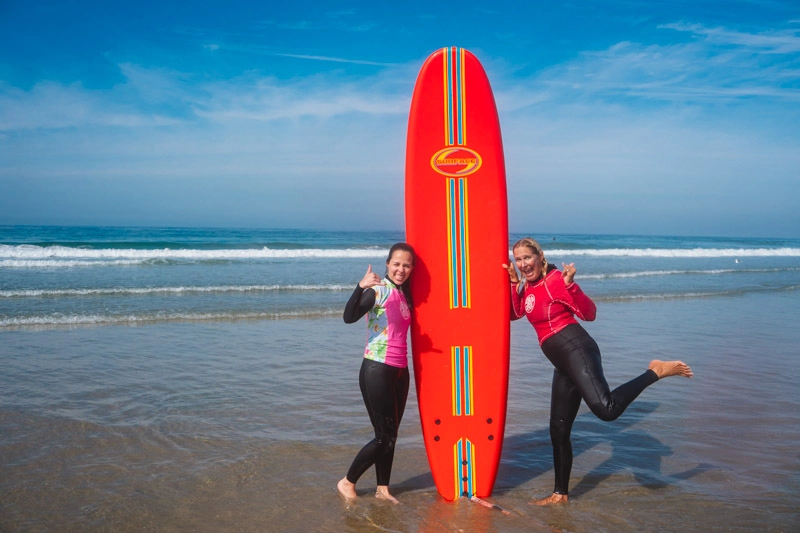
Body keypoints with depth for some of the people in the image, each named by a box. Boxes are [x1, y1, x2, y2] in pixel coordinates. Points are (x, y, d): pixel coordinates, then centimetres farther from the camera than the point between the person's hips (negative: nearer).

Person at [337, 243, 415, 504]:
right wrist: (360, 287, -44)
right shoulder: (379, 290, -14)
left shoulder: (403, 294, 10)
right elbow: (349, 317, -29)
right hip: (377, 371, -8)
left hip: (400, 372, 8)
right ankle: (347, 482, 17)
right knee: (384, 436, -1)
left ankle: (383, 488, 27)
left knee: (391, 435, 14)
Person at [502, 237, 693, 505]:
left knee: (606, 408, -33)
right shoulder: (527, 286, 16)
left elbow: (589, 313, -11)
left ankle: (655, 371, -13)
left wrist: (570, 284, -24)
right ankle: (560, 493, 26)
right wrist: (513, 282, 9)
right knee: (558, 430, 13)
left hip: (576, 351, -8)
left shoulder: (554, 279, -7)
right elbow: (514, 313, 18)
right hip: (563, 365, 8)